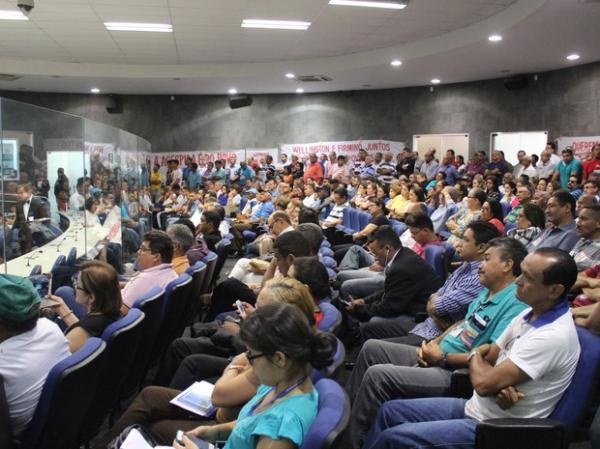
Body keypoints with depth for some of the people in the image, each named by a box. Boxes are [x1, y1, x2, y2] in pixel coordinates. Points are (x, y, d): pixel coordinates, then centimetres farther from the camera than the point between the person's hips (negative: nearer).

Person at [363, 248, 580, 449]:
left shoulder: (553, 336, -27)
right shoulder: (530, 313, 4)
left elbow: (483, 383, -27)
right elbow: (488, 357, 9)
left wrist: (475, 356, -3)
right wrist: (500, 384, -15)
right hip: (475, 407, 9)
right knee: (390, 411, 8)